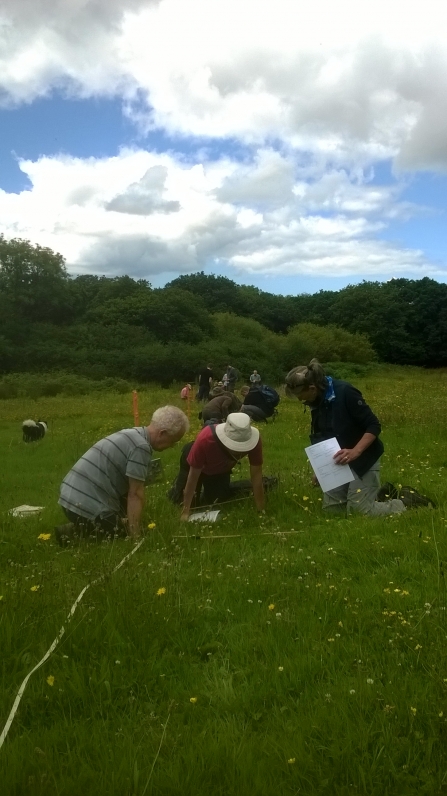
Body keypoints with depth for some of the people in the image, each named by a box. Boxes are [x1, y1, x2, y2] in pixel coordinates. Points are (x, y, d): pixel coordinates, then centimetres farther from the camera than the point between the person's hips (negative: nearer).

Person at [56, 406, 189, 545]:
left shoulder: (131, 434, 15)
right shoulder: (141, 446, -15)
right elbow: (135, 494, -14)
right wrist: (135, 536, -9)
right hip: (88, 505, -10)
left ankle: (80, 528, 6)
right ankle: (76, 533, -7)